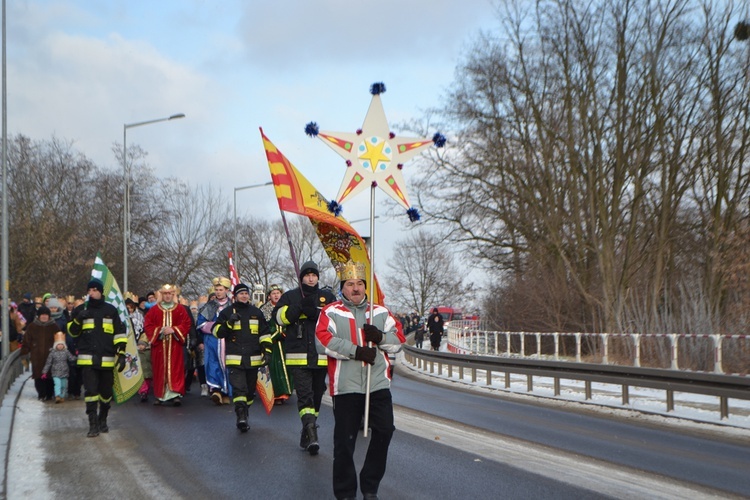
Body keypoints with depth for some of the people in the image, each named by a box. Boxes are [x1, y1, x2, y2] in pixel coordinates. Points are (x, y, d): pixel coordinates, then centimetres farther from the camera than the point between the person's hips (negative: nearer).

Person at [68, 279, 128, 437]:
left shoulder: (111, 310, 5)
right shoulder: (80, 310, 6)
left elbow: (120, 333, 5)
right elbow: (72, 332, 8)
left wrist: (121, 354, -2)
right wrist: (78, 320, -12)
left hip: (107, 359, 1)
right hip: (87, 358, -1)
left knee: (106, 391, 10)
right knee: (90, 390, -9)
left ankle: (103, 420, 30)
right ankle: (93, 424, -6)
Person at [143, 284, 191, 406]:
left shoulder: (180, 309, 6)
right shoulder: (154, 309, 7)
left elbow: (186, 324, 0)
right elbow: (147, 325, 2)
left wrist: (173, 330, -13)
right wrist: (160, 330, -12)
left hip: (175, 344, -1)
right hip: (159, 344, 1)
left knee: (175, 369, -6)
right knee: (160, 370, 2)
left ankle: (176, 394, -9)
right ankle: (160, 395, 9)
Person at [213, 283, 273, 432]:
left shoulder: (256, 312, 13)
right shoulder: (227, 312, 6)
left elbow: (265, 333, 12)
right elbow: (217, 332, 1)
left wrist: (267, 351, 2)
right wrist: (229, 323, -15)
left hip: (253, 359, 3)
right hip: (235, 358, -3)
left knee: (250, 389, 10)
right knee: (238, 387, -17)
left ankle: (244, 415, 25)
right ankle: (241, 416, -24)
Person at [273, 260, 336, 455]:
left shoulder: (328, 297, 13)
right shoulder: (290, 296, 11)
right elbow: (279, 316, -2)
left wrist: (316, 312, -15)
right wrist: (300, 307, -15)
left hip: (322, 356, 3)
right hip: (298, 356, -2)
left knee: (317, 394, 11)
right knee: (304, 394, -14)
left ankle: (308, 432, 25)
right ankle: (311, 434, -23)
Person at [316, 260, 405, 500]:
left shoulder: (381, 312, 15)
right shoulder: (331, 312, 4)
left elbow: (399, 340, 12)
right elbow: (323, 341, -11)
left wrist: (381, 337, -9)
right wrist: (356, 351, -16)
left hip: (378, 384, 3)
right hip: (346, 386, -3)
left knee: (385, 430, -3)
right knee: (344, 440, 1)